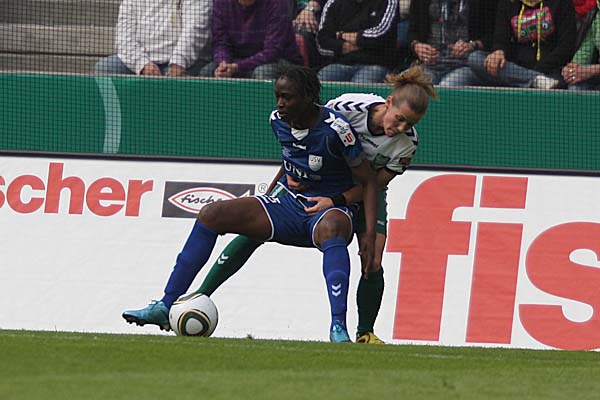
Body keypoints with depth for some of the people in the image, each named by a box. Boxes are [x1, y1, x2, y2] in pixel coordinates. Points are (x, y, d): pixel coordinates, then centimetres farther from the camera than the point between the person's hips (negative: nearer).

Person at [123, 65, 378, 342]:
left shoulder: (334, 129, -20)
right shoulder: (278, 121, 0)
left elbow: (368, 181, -15)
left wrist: (370, 236, -24)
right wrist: (266, 198, 25)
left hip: (331, 208, -7)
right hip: (288, 201, 7)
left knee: (331, 227, -45)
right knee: (211, 214, -8)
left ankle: (338, 327, -49)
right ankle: (166, 307, -5)